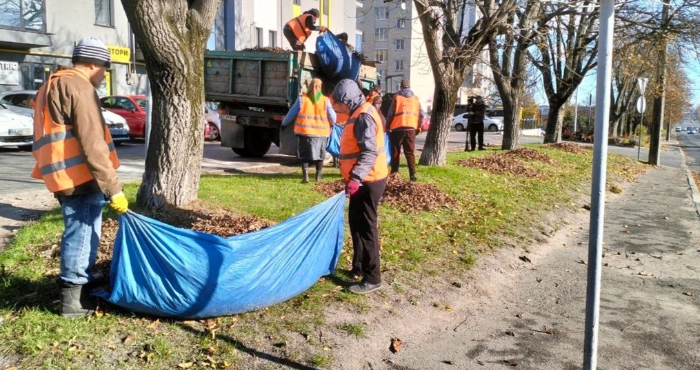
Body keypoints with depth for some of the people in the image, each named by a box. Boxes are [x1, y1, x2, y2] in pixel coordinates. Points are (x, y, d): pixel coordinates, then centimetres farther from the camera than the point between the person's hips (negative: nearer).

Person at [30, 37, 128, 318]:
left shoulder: (54, 85, 20)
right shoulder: (80, 88, -13)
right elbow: (92, 145, -21)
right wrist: (113, 188, -21)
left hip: (67, 176, 10)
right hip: (79, 177, -10)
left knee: (82, 233, 19)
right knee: (81, 235, -1)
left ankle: (82, 284, 32)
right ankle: (73, 298, 7)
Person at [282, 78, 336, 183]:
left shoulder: (302, 99, -1)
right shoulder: (325, 100, -1)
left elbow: (292, 113, 4)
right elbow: (332, 117, 3)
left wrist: (284, 123, 19)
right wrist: (332, 123, 26)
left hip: (305, 131, 0)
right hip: (321, 132, 1)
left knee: (305, 153, 8)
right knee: (320, 154, 15)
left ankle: (305, 175, -5)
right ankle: (318, 176, 18)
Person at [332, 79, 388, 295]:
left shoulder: (364, 116, -18)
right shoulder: (358, 114, 15)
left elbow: (370, 152, -26)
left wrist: (356, 178, -33)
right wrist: (353, 177, 24)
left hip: (368, 182, -11)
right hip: (362, 181, 11)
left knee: (366, 228, -6)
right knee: (356, 222, 18)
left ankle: (372, 278, 2)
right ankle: (359, 267, 31)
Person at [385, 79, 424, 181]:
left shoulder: (397, 97, 2)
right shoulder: (415, 98, 12)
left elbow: (391, 113, -3)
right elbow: (421, 114, 8)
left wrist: (387, 126, 6)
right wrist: (419, 127, 18)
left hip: (397, 127, -2)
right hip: (411, 128, 2)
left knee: (395, 152, 8)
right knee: (410, 152, 5)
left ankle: (394, 172, 5)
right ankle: (412, 174, -5)